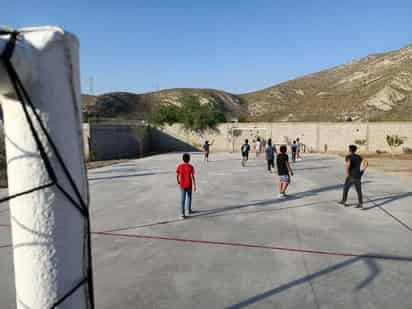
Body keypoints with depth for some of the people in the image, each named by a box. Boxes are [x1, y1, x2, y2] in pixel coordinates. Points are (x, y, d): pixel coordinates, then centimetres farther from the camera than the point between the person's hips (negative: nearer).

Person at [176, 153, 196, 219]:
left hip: (182, 185, 1)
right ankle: (189, 210, 33)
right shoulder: (191, 167, -13)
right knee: (189, 197, 20)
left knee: (182, 199, 3)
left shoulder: (179, 166, -6)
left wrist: (178, 182, 20)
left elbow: (177, 175, 1)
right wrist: (194, 186, -5)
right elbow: (193, 177, -12)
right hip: (189, 185, -1)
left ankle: (183, 214, -3)